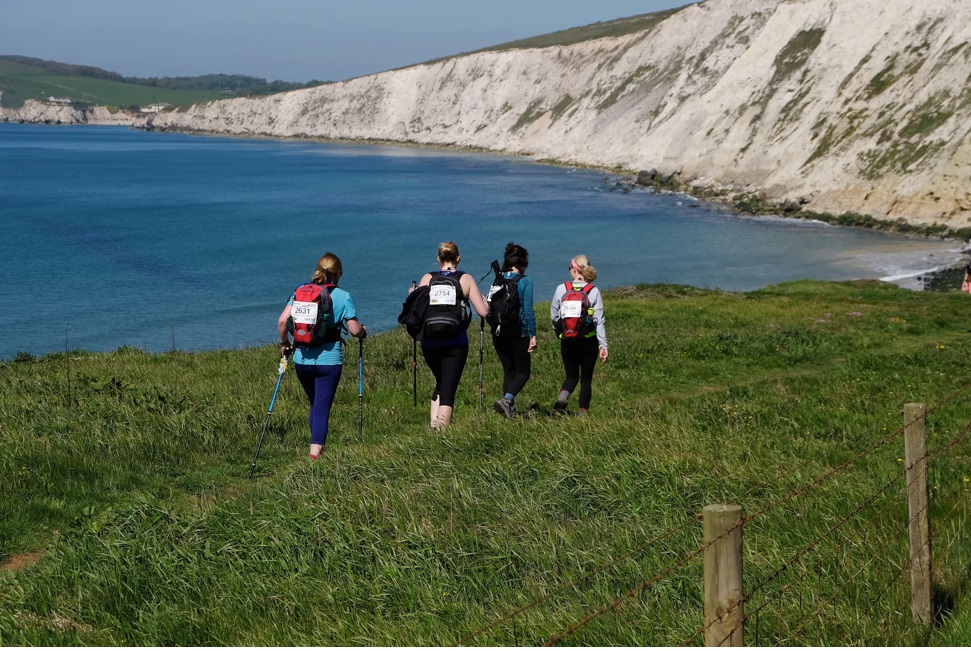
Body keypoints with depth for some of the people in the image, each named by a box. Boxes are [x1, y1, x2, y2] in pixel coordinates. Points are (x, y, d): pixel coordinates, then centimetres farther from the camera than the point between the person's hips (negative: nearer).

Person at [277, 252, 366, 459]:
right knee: (322, 407, 1)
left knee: (315, 404, 22)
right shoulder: (343, 297, -4)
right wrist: (363, 331, 14)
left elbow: (282, 321, -3)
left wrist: (284, 343, 12)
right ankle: (316, 448, -8)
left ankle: (319, 445, 29)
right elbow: (354, 330, -8)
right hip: (329, 360, -4)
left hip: (302, 359, 4)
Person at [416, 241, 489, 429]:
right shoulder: (466, 279, 0)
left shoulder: (427, 278, 2)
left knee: (440, 383, 23)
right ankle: (442, 428, -10)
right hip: (455, 343, -2)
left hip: (429, 342, 2)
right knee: (449, 389, 1)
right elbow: (483, 312, -4)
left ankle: (433, 422, 12)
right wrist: (485, 301, 18)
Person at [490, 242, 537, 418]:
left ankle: (510, 408, 13)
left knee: (508, 371, 16)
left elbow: (491, 307, 9)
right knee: (523, 372, 5)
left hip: (498, 332, 5)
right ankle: (506, 399, -19)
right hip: (518, 332, -5)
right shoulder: (525, 281, -9)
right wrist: (532, 335, -9)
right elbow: (528, 311, -12)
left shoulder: (497, 280, 5)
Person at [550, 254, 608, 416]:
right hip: (589, 341, -1)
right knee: (586, 379, 11)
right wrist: (603, 345, -6)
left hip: (567, 341, 1)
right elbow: (599, 321, -8)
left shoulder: (561, 289, -4)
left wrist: (559, 331, 22)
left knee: (571, 376, 15)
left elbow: (554, 316, 3)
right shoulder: (594, 292, -6)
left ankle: (562, 396, -15)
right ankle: (583, 414, 11)